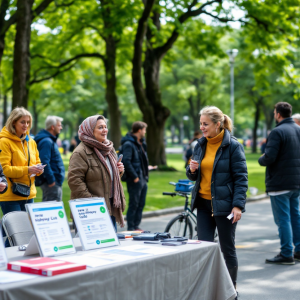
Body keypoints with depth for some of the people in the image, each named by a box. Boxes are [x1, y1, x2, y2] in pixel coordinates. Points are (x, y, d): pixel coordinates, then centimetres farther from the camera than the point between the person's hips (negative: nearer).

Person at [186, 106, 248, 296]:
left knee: (228, 249, 6)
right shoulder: (201, 145, 8)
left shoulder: (233, 146, -9)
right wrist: (192, 170, -6)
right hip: (204, 203, 5)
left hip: (224, 204, -5)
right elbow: (195, 176, 18)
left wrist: (238, 205, -18)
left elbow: (241, 177, -11)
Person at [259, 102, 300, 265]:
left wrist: (261, 160, -3)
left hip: (279, 183, -8)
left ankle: (286, 254, 0)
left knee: (283, 219, -3)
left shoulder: (277, 132, -16)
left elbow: (269, 158, -22)